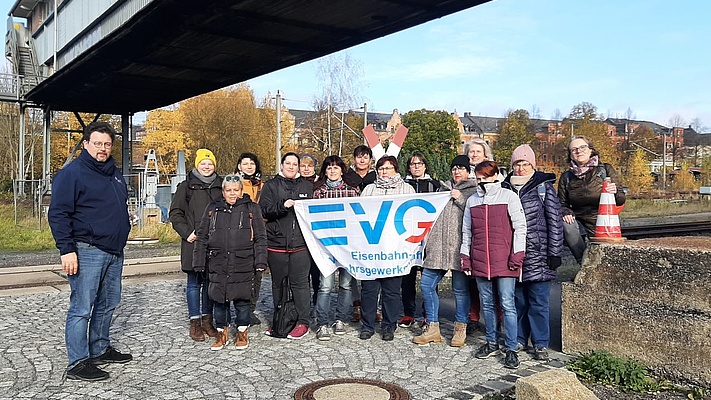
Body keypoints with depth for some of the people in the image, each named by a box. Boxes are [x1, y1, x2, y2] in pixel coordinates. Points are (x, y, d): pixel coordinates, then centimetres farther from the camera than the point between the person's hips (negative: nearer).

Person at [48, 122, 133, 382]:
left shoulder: (114, 173, 16)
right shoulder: (72, 173, -8)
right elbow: (58, 214, -12)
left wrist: (121, 238, 24)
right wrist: (67, 250, -18)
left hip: (114, 252, 8)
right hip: (87, 252, -8)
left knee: (108, 304, 16)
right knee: (82, 308, -4)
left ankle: (100, 349, 29)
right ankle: (78, 363, 3)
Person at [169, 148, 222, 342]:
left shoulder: (220, 185, 10)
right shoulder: (187, 186, 2)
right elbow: (175, 213, 2)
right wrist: (186, 232, -8)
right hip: (194, 241, -3)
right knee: (194, 282, 4)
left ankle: (207, 320, 21)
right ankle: (194, 322, 12)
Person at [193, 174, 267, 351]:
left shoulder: (252, 209, 4)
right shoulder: (213, 209, 10)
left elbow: (260, 237, 2)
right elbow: (202, 237, 11)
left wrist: (260, 261, -6)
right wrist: (199, 262, 6)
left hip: (243, 264, -2)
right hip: (218, 264, 2)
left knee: (242, 299, 5)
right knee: (220, 299, 7)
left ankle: (242, 333, 21)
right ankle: (222, 333, 23)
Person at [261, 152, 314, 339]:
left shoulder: (307, 186, 14)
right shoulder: (271, 185, 10)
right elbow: (264, 210, -2)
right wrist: (282, 206, -17)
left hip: (300, 243, 0)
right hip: (276, 242, 1)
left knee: (300, 282, -3)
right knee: (278, 283, 9)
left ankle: (303, 323, 5)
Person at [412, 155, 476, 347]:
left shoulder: (473, 191, 5)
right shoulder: (444, 188, 21)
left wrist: (460, 199, -9)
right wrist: (429, 240, 18)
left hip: (459, 246, -5)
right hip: (438, 244, 5)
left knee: (460, 288, 0)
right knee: (426, 284, 2)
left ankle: (460, 329, 15)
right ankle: (432, 328, 12)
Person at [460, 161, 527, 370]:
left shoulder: (509, 196, 1)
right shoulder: (472, 200, 13)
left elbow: (520, 227, -2)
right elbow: (466, 231, 16)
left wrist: (517, 255, -8)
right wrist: (465, 257, 12)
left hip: (504, 260, -4)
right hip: (480, 261, 4)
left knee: (507, 304, -3)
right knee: (487, 304, 11)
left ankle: (511, 348, 4)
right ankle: (491, 343, 23)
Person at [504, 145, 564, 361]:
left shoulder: (544, 187, 0)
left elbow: (555, 222, -1)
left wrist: (555, 252, -6)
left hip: (538, 254, -3)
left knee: (539, 301, 2)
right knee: (517, 299, 10)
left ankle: (541, 344, 13)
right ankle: (518, 339, 23)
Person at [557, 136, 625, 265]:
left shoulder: (605, 170, -2)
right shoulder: (567, 177, 4)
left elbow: (621, 200, -4)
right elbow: (562, 203, 10)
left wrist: (615, 193, -28)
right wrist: (566, 212, -13)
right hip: (580, 223, 2)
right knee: (566, 225, -30)